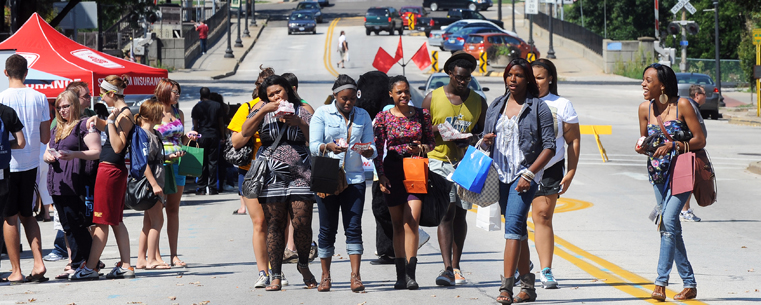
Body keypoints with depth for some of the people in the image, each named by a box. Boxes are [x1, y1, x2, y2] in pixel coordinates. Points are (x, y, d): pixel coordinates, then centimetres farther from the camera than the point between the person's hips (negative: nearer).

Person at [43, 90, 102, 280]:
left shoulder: (85, 126, -2)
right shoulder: (56, 130, 22)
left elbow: (96, 152, -11)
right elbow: (47, 153, 28)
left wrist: (74, 154, -24)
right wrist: (48, 156, 3)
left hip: (78, 185, -8)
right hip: (59, 185, 8)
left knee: (77, 225, -12)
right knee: (69, 228, 6)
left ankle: (87, 265, -8)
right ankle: (79, 265, 9)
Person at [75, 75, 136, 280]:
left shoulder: (125, 114, -15)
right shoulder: (118, 113, 13)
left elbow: (118, 146, -22)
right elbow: (107, 129, 35)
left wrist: (111, 121, -24)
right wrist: (97, 119, 15)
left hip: (110, 170, -10)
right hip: (113, 171, 10)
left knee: (102, 221, -5)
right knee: (116, 221, 11)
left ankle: (90, 268, -2)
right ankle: (125, 266, 11)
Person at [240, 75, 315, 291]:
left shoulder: (302, 112, 10)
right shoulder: (263, 109, 10)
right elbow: (245, 132, -3)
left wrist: (300, 124, -13)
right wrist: (263, 111, -11)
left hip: (300, 173, 0)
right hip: (272, 175, 0)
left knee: (303, 224, -5)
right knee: (274, 226, -1)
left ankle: (303, 265, 20)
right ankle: (276, 276, 3)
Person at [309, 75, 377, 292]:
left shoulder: (363, 116, 11)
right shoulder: (322, 114, 3)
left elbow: (372, 150, 7)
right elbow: (313, 145, -5)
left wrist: (367, 151, -17)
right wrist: (328, 147, -27)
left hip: (354, 178, 1)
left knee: (354, 227, -7)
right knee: (327, 229, 4)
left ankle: (355, 276, -8)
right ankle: (325, 276, 14)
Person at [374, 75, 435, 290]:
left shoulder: (422, 115, 5)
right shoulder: (383, 117, 2)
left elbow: (431, 142, 13)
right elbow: (377, 150, 2)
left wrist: (422, 148, -9)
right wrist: (381, 175, -6)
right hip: (393, 172, 1)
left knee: (411, 221, -12)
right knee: (398, 224, 5)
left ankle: (410, 274, -14)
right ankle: (400, 274, 10)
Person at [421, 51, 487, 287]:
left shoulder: (478, 102, 7)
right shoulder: (433, 98, 1)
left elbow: (483, 132, 13)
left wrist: (470, 140, -9)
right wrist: (438, 130, -16)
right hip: (439, 161, -2)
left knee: (460, 214, 6)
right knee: (446, 212, -13)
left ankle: (456, 266, 15)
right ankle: (447, 268, -17)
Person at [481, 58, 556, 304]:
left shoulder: (538, 107, -3)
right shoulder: (496, 106, 13)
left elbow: (549, 146, -6)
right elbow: (486, 142, 21)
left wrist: (529, 174, -15)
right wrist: (486, 141, -5)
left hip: (524, 175, -6)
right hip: (500, 174, 6)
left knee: (513, 225, -18)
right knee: (517, 229, 11)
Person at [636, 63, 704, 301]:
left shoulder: (682, 105, -12)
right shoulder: (645, 108, 2)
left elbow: (700, 140, -9)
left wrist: (674, 146, -23)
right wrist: (642, 148, -9)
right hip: (658, 173, 6)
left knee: (668, 220, -20)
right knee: (668, 227, 6)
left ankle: (661, 282, -18)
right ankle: (689, 284, 15)